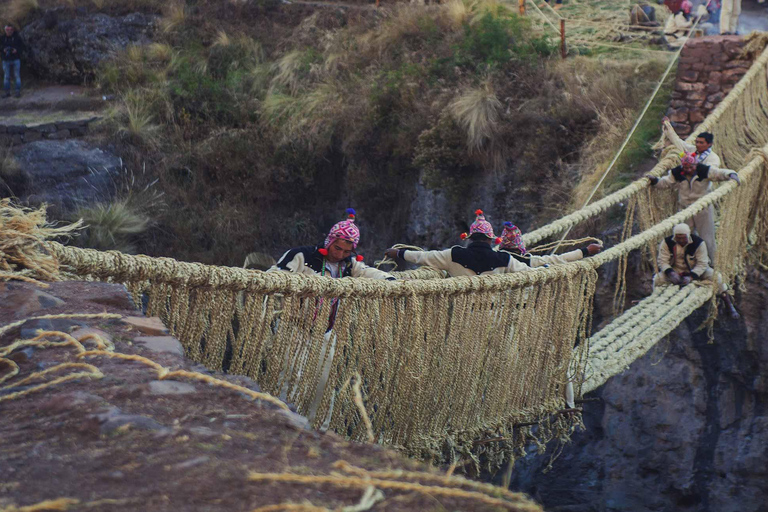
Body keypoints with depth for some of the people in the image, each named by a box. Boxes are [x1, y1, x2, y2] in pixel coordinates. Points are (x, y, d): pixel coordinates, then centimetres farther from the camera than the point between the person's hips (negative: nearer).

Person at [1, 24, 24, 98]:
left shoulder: (17, 37, 0)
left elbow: (22, 47, 0)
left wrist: (16, 50, -18)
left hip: (16, 59, -2)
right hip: (6, 60, 2)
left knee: (17, 76, -2)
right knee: (6, 77, 4)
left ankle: (18, 91, 2)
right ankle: (7, 92, 10)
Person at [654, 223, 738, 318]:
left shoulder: (698, 243, -19)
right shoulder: (667, 243, -15)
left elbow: (702, 264, -22)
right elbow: (662, 261, -17)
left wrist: (691, 277, -37)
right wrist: (671, 273, -37)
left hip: (696, 270, -1)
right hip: (675, 270, 1)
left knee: (716, 277, -22)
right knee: (658, 278, -27)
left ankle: (729, 306, -7)